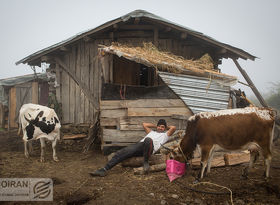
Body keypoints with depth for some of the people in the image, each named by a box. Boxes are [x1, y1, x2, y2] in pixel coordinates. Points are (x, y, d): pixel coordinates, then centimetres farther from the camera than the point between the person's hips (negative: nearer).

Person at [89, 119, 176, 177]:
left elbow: (173, 128, 16)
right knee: (121, 152, -17)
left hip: (150, 148, -5)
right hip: (139, 144, 5)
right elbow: (144, 124, 46)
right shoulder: (151, 132, 41)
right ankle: (104, 169, -24)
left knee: (148, 140, -44)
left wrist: (166, 127, 34)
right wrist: (155, 126, 48)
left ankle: (145, 162, -26)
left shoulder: (165, 134, 28)